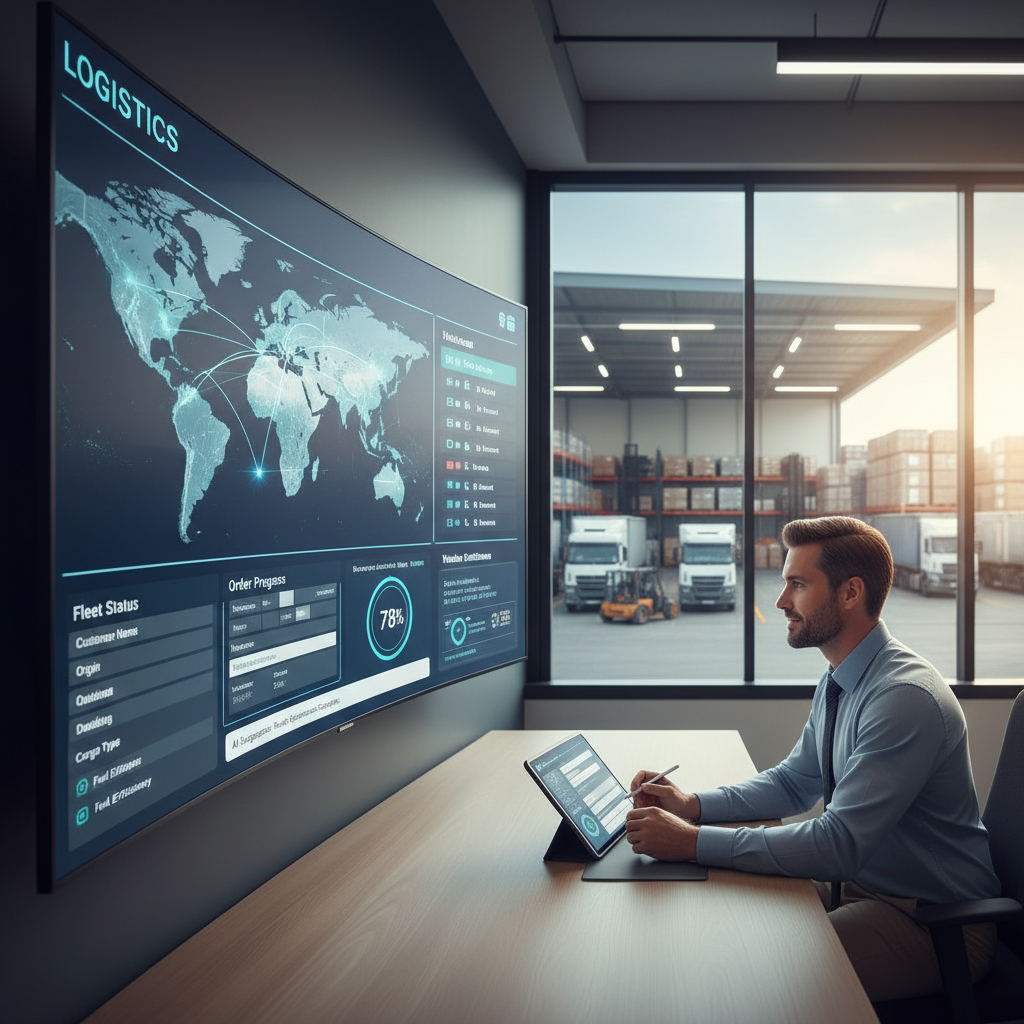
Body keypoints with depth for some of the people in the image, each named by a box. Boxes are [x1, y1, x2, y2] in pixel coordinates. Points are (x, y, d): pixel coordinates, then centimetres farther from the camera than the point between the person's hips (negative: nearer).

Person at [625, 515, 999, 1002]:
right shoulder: (840, 682, 3)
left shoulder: (906, 697, -27)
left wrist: (694, 842, -29)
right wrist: (693, 804, -4)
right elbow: (792, 783, 13)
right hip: (863, 883, 8)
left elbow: (841, 843, -30)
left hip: (935, 922, -8)